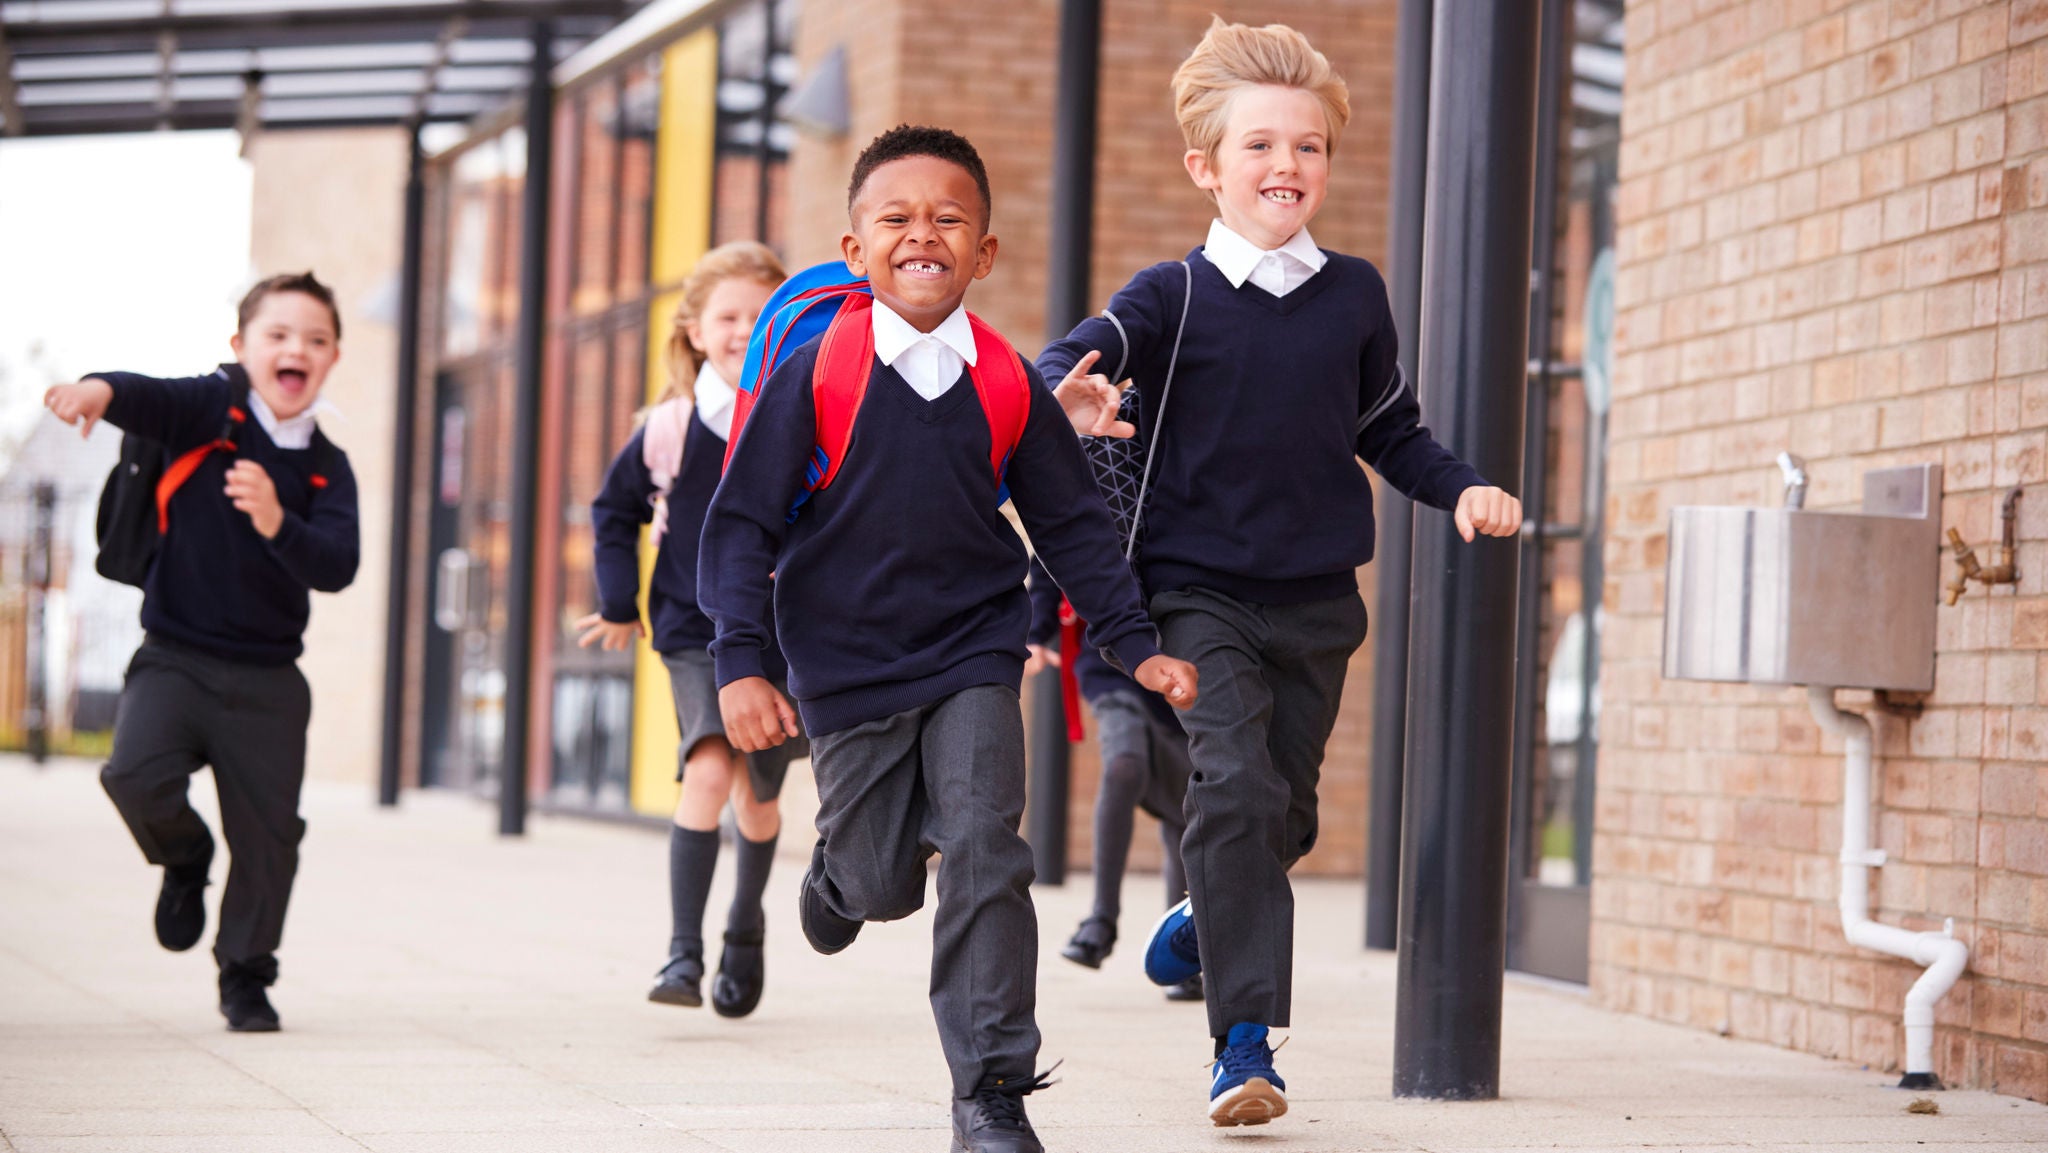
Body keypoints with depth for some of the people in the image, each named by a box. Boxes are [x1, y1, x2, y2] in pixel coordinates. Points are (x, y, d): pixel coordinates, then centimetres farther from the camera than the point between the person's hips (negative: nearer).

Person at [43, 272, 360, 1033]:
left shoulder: (325, 468, 2)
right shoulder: (212, 409, -4)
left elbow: (336, 569, -11)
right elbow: (151, 401, -26)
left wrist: (277, 523, -30)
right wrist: (100, 392, -50)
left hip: (266, 681, 2)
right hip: (175, 657, -2)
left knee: (268, 835, 2)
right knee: (137, 774, -24)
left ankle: (246, 978, 24)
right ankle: (185, 860, 11)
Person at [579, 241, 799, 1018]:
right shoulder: (669, 430, -4)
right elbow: (613, 510, 12)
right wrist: (620, 604, 9)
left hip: (783, 645, 1)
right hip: (697, 638, -1)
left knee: (757, 796, 15)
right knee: (708, 769, -23)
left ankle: (745, 931, 43)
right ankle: (683, 953, -22)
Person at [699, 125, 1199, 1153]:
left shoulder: (1009, 389, -1)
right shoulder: (813, 376, -10)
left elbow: (1073, 528, 9)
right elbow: (742, 522, -7)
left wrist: (1136, 646, 4)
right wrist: (741, 664, -14)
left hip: (974, 659, 1)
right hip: (847, 672, -1)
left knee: (983, 856, -14)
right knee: (882, 883, 7)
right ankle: (838, 869, 47)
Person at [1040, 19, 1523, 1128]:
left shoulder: (1354, 295, 6)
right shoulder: (1174, 295, -4)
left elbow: (1392, 433, 17)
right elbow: (1073, 357, -20)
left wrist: (1463, 489, 0)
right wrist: (1074, 399, -43)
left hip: (1317, 601, 4)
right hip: (1199, 594, -4)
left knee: (1285, 812, 13)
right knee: (1234, 789, -19)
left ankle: (1207, 919, 46)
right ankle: (1246, 1043, -16)